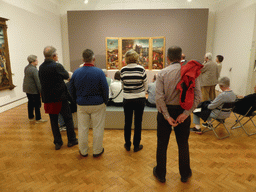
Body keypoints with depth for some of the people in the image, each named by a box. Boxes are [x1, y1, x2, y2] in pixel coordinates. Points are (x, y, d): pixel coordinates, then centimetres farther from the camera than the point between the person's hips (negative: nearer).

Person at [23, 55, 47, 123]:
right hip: (33, 89, -9)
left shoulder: (26, 68, 10)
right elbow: (37, 81, -21)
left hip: (27, 88, 9)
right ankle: (38, 119, 5)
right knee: (37, 104, -1)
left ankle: (31, 117, 28)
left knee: (30, 102, 17)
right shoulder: (34, 69, -20)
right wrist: (40, 90, -17)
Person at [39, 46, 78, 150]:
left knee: (53, 121, 13)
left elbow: (42, 82, 12)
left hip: (48, 99, 5)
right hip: (60, 97, -5)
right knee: (68, 118, 10)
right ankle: (71, 140, 20)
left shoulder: (41, 67, 3)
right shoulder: (57, 66, -16)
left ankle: (57, 142, 22)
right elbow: (67, 76, -1)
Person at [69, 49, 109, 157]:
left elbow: (71, 90, 6)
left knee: (82, 128, 13)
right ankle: (97, 151, 23)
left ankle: (83, 151, 28)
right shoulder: (99, 72, -13)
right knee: (98, 128, 10)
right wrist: (105, 101, 5)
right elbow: (105, 89, -10)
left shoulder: (76, 72, -2)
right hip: (97, 104, -3)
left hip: (81, 105, 3)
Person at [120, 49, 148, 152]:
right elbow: (146, 85, 1)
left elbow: (122, 85, 6)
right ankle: (136, 146, 22)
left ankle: (127, 145, 28)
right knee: (138, 122, 10)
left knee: (127, 122, 15)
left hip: (127, 99, 2)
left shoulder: (123, 70, -5)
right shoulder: (141, 69, -8)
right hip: (140, 99, -1)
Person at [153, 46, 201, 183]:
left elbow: (159, 97, -18)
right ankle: (185, 174, 38)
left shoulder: (162, 73, -9)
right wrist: (186, 113, -14)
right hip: (183, 112, 2)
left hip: (166, 111, -1)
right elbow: (197, 96, -13)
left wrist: (167, 116, -14)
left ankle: (160, 174, 32)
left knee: (162, 144, 15)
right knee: (183, 144, 19)